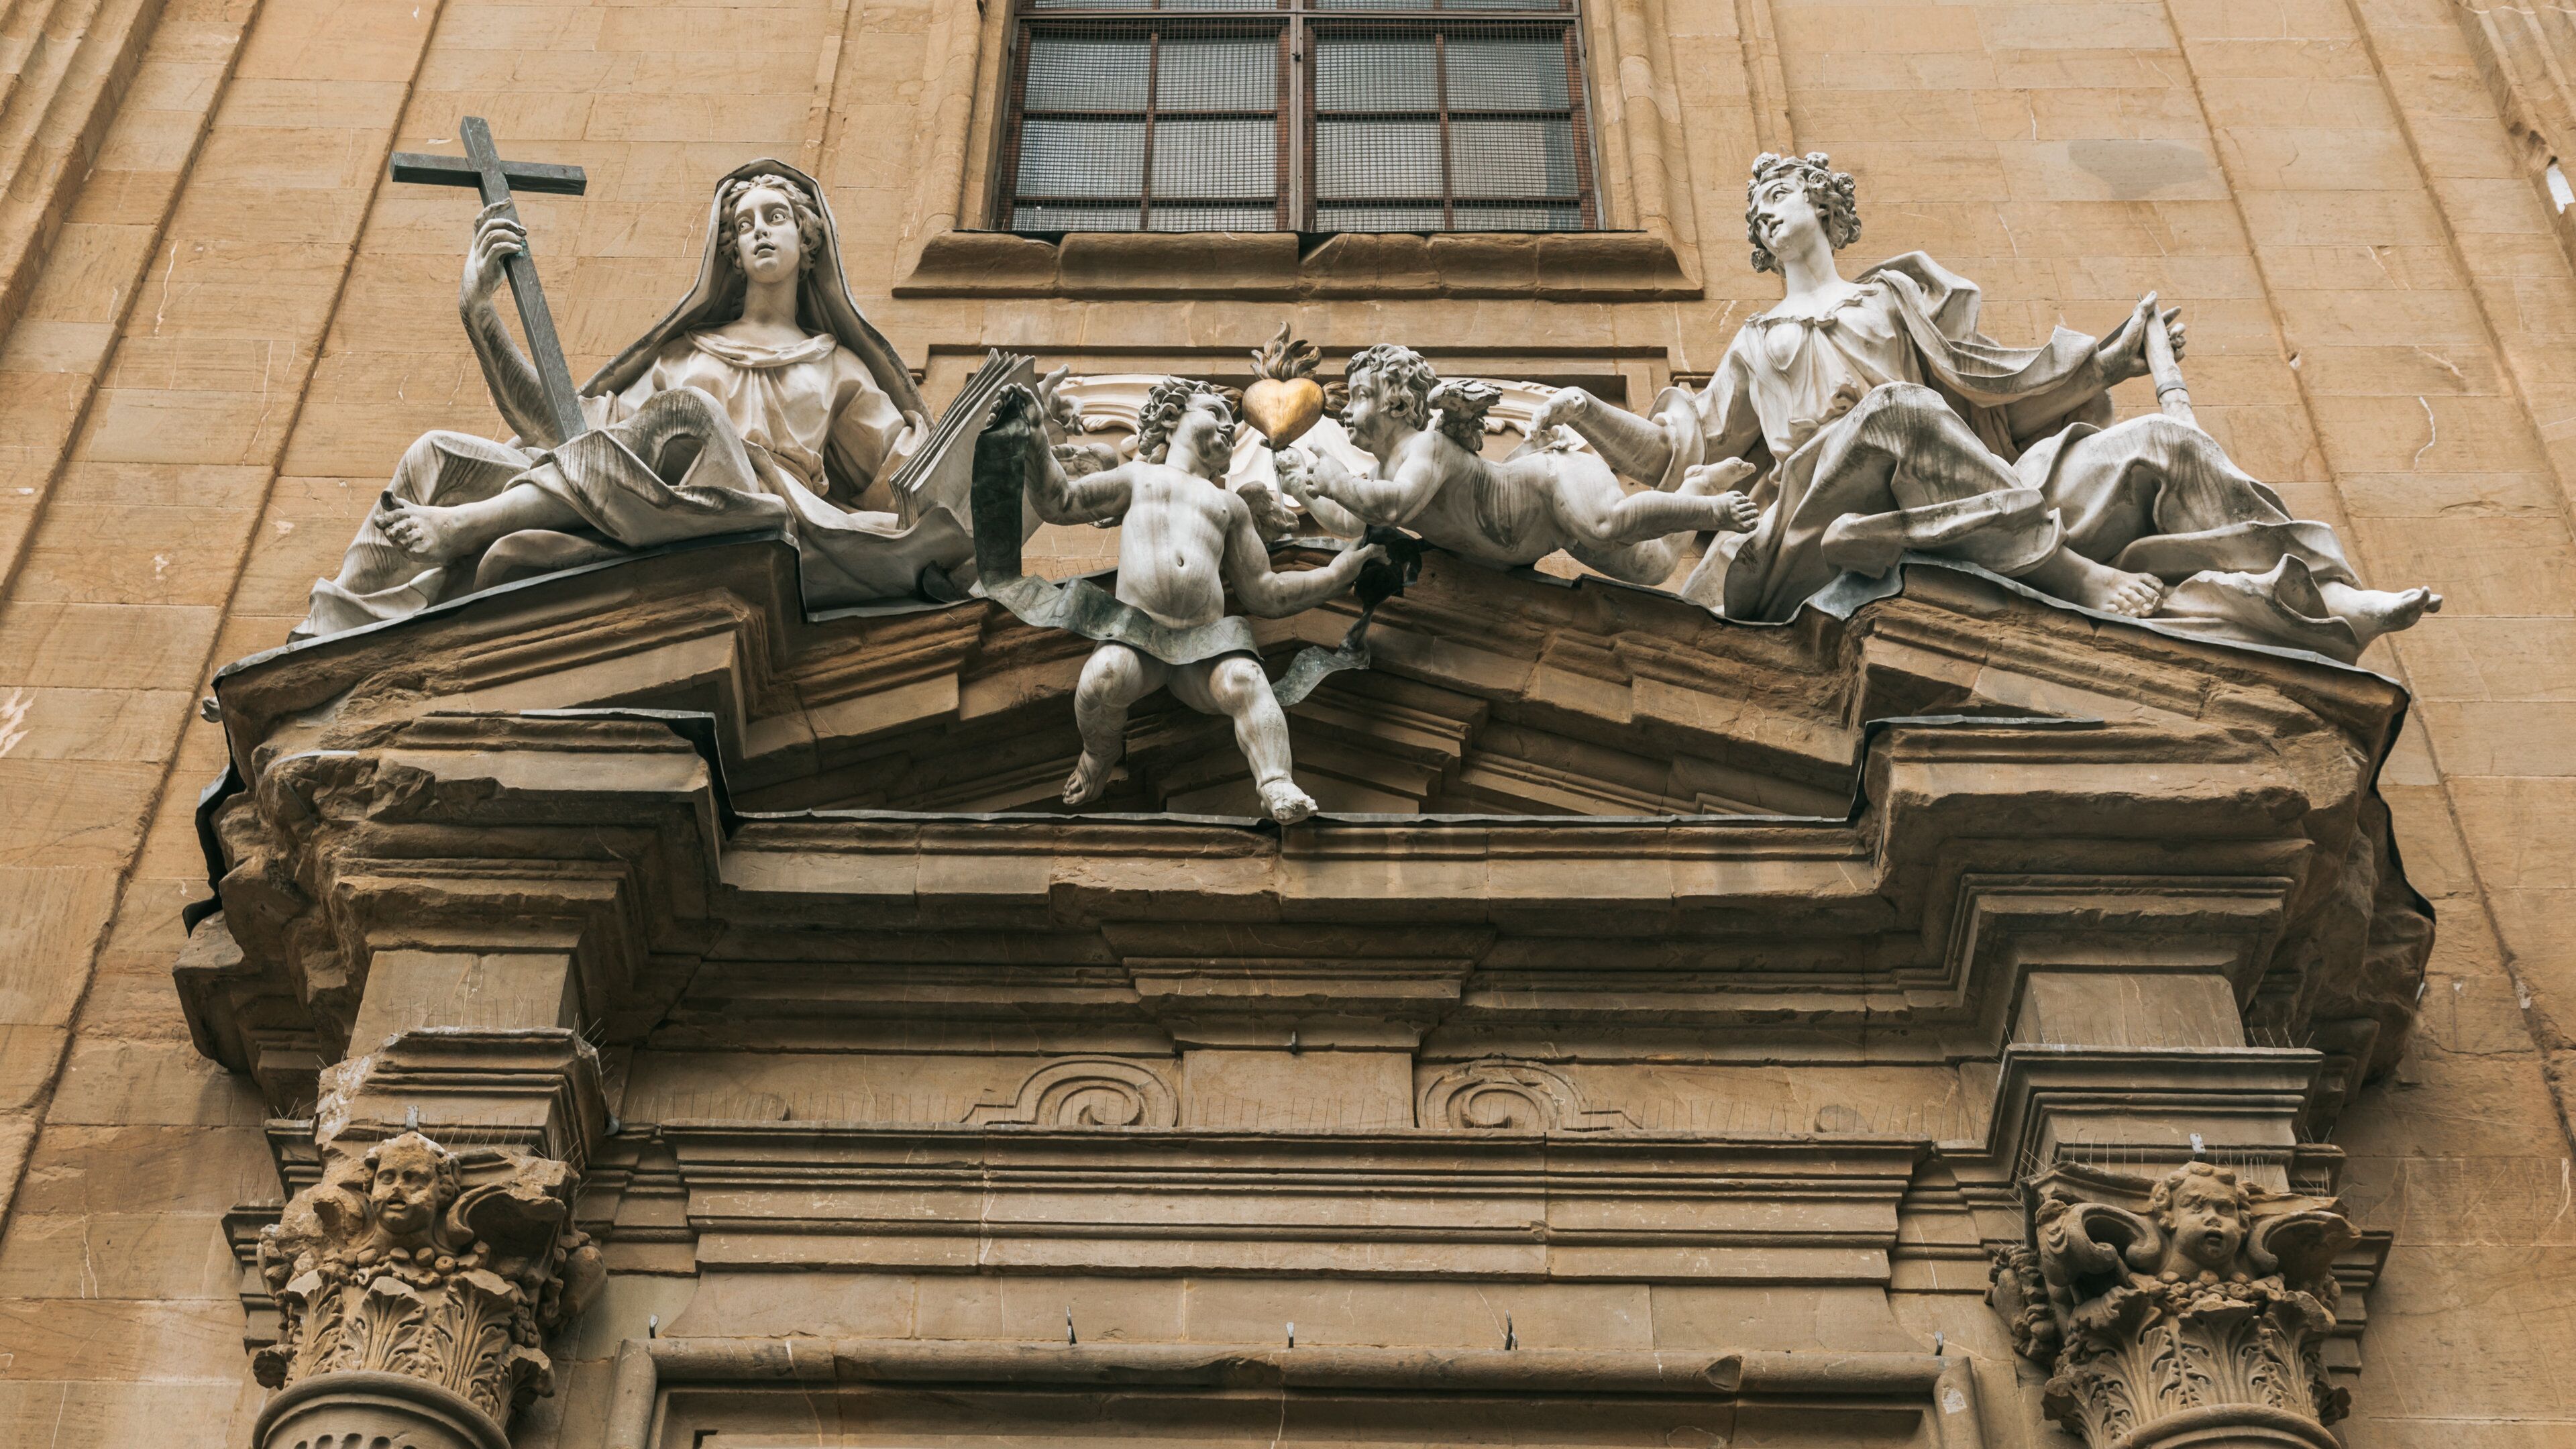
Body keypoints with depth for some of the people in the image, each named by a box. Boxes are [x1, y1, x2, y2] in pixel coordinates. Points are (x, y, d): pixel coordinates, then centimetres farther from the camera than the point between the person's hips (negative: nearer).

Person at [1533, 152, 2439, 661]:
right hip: (1837, 509, -2)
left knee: (2154, 448, -16)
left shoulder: (1898, 293, 33)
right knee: (1899, 413, -39)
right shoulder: (1757, 346, 33)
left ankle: (2326, 597, -29)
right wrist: (1589, 414, 12)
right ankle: (2071, 572, -49)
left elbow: (1989, 379, 23)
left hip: (1972, 495, 2)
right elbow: (1676, 451, 26)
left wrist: (2108, 358, 12)